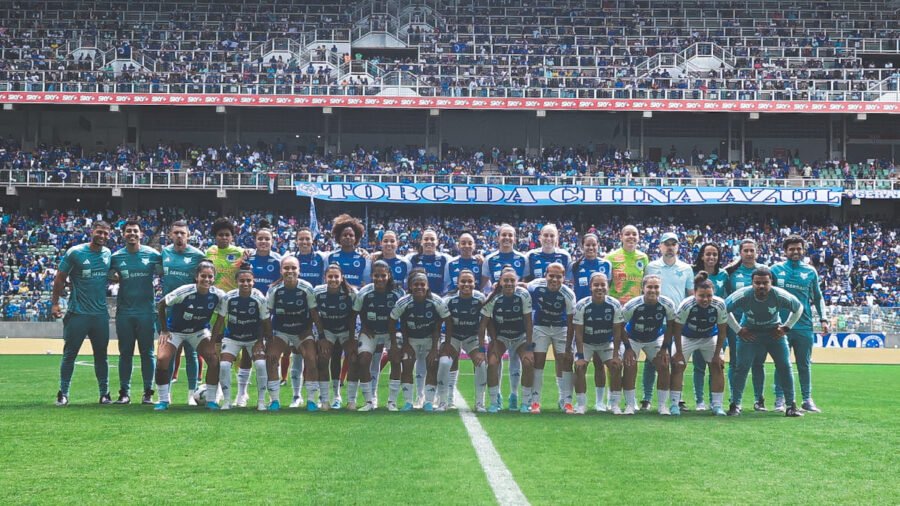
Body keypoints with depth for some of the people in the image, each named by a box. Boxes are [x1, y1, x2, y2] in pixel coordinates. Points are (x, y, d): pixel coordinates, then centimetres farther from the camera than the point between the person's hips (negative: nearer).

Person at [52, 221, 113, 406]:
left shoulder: (108, 254, 6)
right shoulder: (75, 252, -7)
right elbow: (60, 278, -3)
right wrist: (55, 303, -5)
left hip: (101, 313, 4)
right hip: (77, 313, -4)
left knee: (101, 355, 9)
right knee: (69, 354, 1)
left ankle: (104, 394, 15)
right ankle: (63, 394, 7)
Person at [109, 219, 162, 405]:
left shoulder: (153, 255, 0)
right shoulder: (116, 257, 6)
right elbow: (110, 277, 12)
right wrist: (114, 277, -10)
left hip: (146, 311, -2)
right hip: (124, 311, 2)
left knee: (147, 352, 3)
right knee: (125, 353, 6)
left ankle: (148, 392, 9)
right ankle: (124, 392, 12)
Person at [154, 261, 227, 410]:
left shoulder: (218, 295, -19)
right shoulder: (184, 292, -29)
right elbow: (161, 305, -14)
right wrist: (164, 330, -11)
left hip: (199, 331, 2)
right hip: (174, 330, -2)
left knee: (214, 360, -15)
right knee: (162, 359, -20)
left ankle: (211, 400, 1)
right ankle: (163, 400, -2)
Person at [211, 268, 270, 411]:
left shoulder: (260, 299, -19)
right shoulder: (228, 298, -17)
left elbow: (266, 322, -7)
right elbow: (220, 321, -6)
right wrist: (213, 342, -5)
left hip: (255, 338, -1)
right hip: (232, 337, 1)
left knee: (261, 364, -21)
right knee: (223, 365, -17)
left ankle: (261, 401, -5)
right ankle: (227, 401, 0)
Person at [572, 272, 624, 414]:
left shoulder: (615, 305, -19)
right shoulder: (581, 306, -24)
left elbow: (617, 332, -12)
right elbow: (578, 333, -19)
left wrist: (616, 354, -15)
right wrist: (580, 355, -22)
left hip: (606, 342, 1)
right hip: (585, 342, -1)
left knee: (616, 367, -13)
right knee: (580, 367, -18)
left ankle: (615, 405, -2)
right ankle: (580, 405, -7)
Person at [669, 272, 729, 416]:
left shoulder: (720, 305, -27)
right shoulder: (686, 305, -33)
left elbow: (722, 332, -14)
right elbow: (677, 330, -21)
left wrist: (717, 354, -11)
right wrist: (679, 353, -15)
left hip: (710, 338, 2)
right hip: (687, 338, -2)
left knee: (717, 366, -6)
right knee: (678, 365, -11)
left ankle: (717, 406, 3)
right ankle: (674, 405, -5)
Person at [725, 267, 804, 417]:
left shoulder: (780, 296, -24)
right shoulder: (743, 296, -26)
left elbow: (799, 308, -3)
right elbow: (725, 309, -8)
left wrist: (786, 327, -6)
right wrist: (738, 330, -8)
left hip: (774, 331, 1)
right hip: (749, 332, -1)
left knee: (785, 366, -4)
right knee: (742, 368, -8)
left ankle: (790, 405, 6)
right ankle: (735, 405, 1)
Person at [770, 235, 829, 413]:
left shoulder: (810, 272, 8)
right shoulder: (776, 269, 3)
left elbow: (818, 298, 14)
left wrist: (823, 319, 3)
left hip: (804, 326, 2)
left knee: (805, 365, 7)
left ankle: (807, 399, 14)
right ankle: (779, 399, 7)